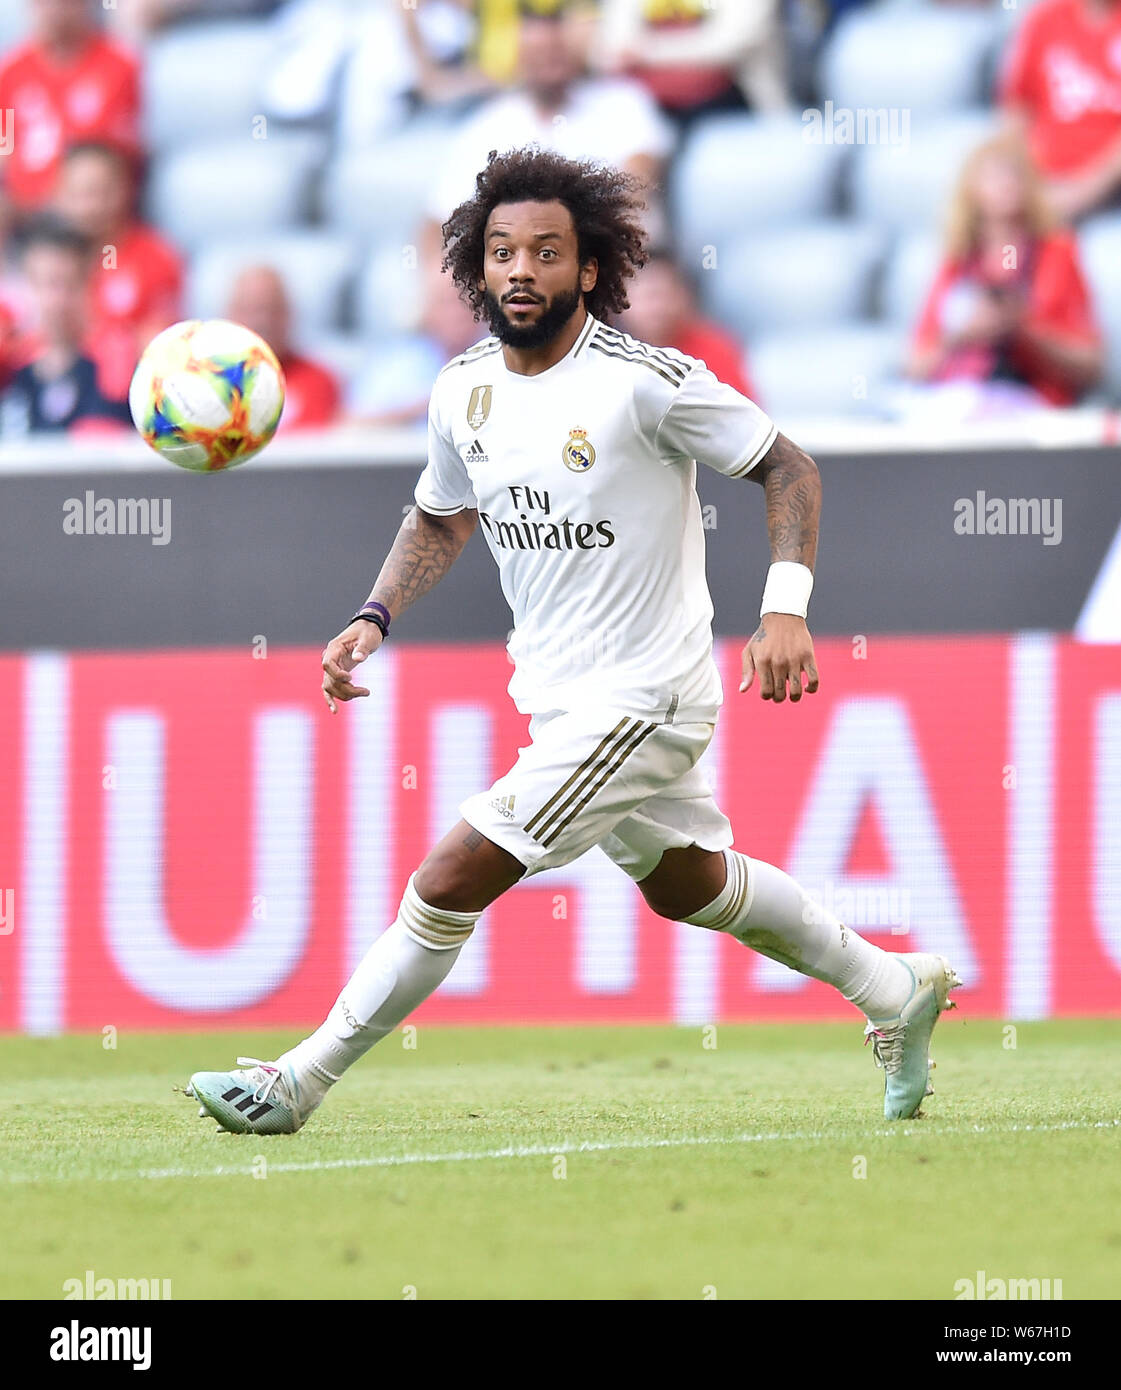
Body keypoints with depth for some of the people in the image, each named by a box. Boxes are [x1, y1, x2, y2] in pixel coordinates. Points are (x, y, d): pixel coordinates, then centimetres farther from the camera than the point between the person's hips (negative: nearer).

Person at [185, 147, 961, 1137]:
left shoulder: (649, 382, -21)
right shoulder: (465, 388, -1)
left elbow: (787, 466, -11)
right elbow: (441, 518, 17)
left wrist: (786, 608, -24)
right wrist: (375, 618, 2)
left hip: (642, 697, -8)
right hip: (559, 698, 8)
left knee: (452, 879, -12)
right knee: (687, 884, 25)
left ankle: (298, 1083, -1)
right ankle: (896, 990, 44)